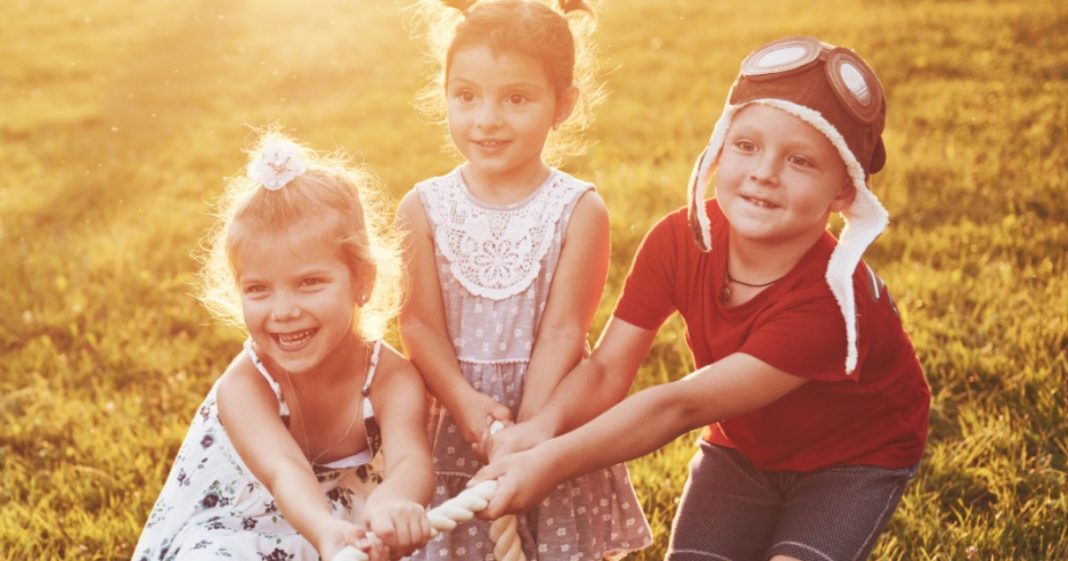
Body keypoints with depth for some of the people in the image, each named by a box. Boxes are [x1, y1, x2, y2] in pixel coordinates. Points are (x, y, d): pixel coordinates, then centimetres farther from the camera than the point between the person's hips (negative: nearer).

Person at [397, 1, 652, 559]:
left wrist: (524, 436, -19)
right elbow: (420, 324, -7)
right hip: (452, 422, 2)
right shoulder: (423, 208, -3)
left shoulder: (579, 210, -9)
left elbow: (562, 333, -12)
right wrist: (464, 403, -22)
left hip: (547, 415, -1)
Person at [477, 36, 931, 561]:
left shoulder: (829, 302, -36)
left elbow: (678, 405, -39)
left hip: (853, 462, -4)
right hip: (741, 449, 4)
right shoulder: (679, 239, -20)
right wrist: (539, 428, -43)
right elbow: (606, 369, -22)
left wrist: (550, 464, -45)